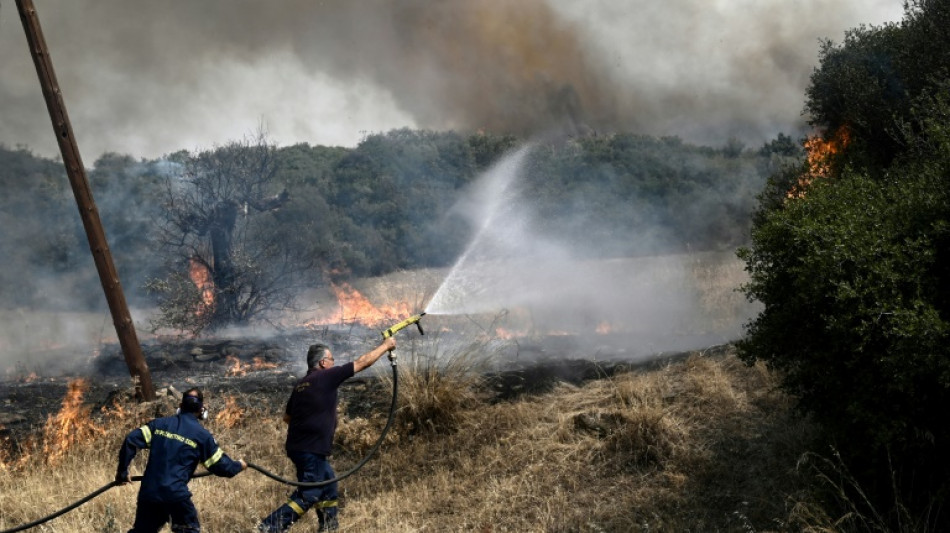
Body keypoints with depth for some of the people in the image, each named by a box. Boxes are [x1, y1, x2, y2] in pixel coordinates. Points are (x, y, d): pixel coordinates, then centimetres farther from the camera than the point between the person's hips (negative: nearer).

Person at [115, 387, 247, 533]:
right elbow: (220, 465, 4)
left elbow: (131, 440, 1)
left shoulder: (159, 423, 9)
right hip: (176, 494, -4)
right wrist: (239, 466, 25)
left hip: (148, 492, 4)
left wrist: (122, 471, 11)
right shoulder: (202, 435, 0)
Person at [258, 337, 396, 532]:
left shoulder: (301, 384, 12)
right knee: (307, 496, -6)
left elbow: (287, 416, 21)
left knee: (327, 483, 22)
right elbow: (363, 362, -6)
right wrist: (386, 346, 5)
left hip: (298, 446, 9)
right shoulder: (326, 377, -11)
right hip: (310, 450, -9)